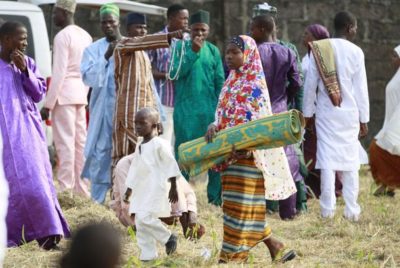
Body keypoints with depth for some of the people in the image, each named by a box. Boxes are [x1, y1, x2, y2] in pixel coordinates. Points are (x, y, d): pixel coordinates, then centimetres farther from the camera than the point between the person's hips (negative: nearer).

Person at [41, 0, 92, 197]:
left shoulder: (62, 36, -13)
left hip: (64, 92, -9)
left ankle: (66, 189, -11)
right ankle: (82, 188, 11)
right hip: (80, 92, 9)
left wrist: (49, 103, -14)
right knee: (80, 140, 9)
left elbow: (59, 72, -17)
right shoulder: (85, 36, 13)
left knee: (65, 141, -9)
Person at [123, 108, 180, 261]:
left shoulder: (160, 144, -9)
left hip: (156, 190, -9)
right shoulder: (139, 146, 16)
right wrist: (128, 191, 22)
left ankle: (168, 238, 0)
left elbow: (170, 165, -9)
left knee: (145, 217, -21)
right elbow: (134, 169, 22)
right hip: (141, 191, 9)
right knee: (140, 223, 4)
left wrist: (173, 188, -12)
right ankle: (148, 256, 7)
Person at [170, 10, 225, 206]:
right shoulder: (181, 47, 1)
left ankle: (215, 195, 5)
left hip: (209, 108, 2)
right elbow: (175, 73, -11)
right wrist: (193, 52, -16)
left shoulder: (213, 50, 6)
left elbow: (220, 81, 8)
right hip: (185, 107, -2)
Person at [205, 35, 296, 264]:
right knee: (247, 205, 9)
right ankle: (275, 248, 15)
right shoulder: (232, 82, 15)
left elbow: (258, 123, -16)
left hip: (248, 154, -8)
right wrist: (214, 127, -5)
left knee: (242, 204, -3)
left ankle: (233, 255, 0)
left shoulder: (255, 84, -10)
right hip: (230, 153, 8)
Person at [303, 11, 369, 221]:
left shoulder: (318, 50, 0)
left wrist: (307, 113, 9)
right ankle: (351, 210, 6)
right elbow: (361, 88, -3)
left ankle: (327, 208, -2)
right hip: (349, 114, -1)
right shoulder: (355, 52, -5)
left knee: (327, 158, 2)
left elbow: (310, 84, 1)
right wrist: (364, 119, 3)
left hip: (325, 113, 1)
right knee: (350, 161, 6)